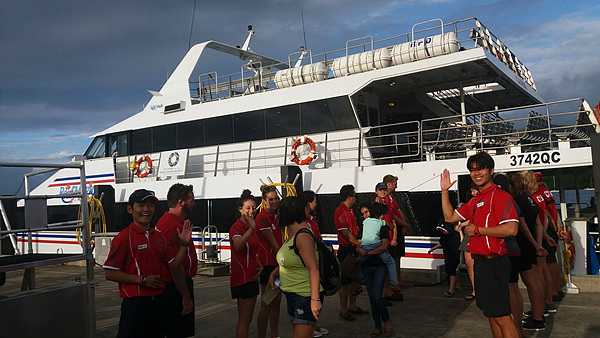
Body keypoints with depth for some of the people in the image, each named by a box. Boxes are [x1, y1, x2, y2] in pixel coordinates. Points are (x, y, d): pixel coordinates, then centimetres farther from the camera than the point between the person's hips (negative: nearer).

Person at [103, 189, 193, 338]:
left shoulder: (159, 237, 10)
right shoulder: (124, 237, -11)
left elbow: (173, 264, 11)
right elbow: (110, 273, -13)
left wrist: (184, 243, -3)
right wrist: (142, 280, -17)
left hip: (157, 301, 7)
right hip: (135, 303, -7)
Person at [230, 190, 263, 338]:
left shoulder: (251, 227, 12)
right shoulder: (237, 227, -15)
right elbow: (237, 246, -39)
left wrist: (259, 265, 5)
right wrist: (251, 229, -51)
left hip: (251, 277, 9)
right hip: (242, 278, -9)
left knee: (246, 319, 16)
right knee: (244, 321, -5)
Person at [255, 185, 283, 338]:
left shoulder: (276, 216, 13)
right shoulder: (262, 217, -14)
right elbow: (273, 243, -13)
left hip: (277, 263, 9)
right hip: (267, 263, -9)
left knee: (276, 302, 15)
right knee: (266, 305, -3)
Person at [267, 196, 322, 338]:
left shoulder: (303, 236, -21)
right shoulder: (292, 233, 11)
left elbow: (313, 269, -28)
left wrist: (315, 299, -33)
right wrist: (273, 273, 18)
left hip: (306, 296, -10)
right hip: (293, 295, 10)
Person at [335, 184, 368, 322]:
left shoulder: (350, 210, 15)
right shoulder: (340, 211, -15)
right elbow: (346, 233, -18)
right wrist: (359, 244, -15)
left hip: (355, 249, 9)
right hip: (345, 250, -9)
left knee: (355, 279, 15)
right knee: (345, 281, -2)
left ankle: (352, 307, 27)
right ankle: (343, 311, 8)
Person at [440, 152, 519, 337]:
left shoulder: (500, 195, -13)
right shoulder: (475, 201, 16)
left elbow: (511, 229, -25)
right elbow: (450, 217, 21)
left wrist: (477, 230, -17)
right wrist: (444, 190, 15)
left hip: (494, 264, -10)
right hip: (480, 263, 10)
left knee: (501, 317, -5)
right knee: (491, 315, 18)